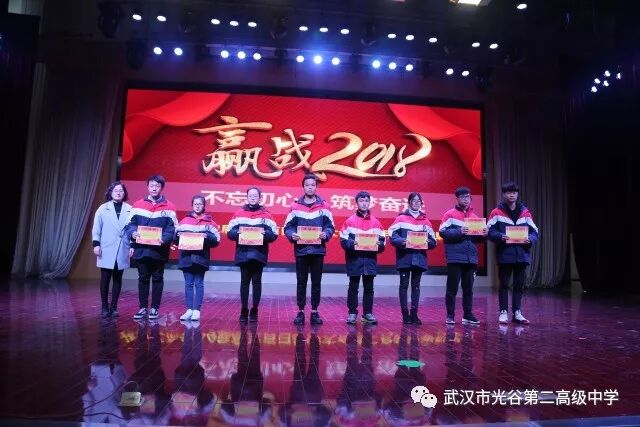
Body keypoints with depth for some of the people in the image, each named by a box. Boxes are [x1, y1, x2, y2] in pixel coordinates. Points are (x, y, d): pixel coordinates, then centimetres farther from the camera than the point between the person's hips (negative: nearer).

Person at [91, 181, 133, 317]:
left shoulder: (130, 209, 4)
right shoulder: (103, 208, 4)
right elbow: (96, 227, 3)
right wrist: (96, 244, -4)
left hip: (122, 250, 1)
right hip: (106, 249, -1)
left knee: (118, 279, 7)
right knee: (105, 278, 3)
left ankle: (114, 307, 15)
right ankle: (105, 307, 14)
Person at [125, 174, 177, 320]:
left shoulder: (169, 207, 0)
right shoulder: (138, 205, 8)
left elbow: (172, 228, -6)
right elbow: (130, 224, 6)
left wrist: (164, 239, -23)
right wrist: (133, 233, -16)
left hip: (159, 250, -2)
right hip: (141, 249, 2)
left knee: (157, 279, 7)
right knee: (143, 278, 10)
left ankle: (154, 308, 17)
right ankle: (143, 308, 20)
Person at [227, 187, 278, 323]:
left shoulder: (266, 214, 6)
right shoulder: (238, 214, 10)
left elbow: (274, 234, 1)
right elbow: (230, 232, 5)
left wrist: (265, 234, -18)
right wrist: (238, 233, -14)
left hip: (259, 254, -1)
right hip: (243, 253, 1)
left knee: (257, 281, 4)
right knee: (244, 281, 5)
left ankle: (254, 311, 13)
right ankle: (244, 310, 14)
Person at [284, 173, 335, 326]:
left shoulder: (324, 206, 4)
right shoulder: (295, 206, 4)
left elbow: (330, 226, 3)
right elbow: (287, 227, 3)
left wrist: (326, 234, -17)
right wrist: (292, 235, -17)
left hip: (318, 250, 0)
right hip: (301, 250, 0)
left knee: (316, 282, 7)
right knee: (301, 282, 7)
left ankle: (315, 312, 17)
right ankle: (300, 312, 16)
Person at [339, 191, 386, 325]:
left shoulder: (376, 222, 9)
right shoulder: (350, 221, 3)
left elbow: (382, 241, 9)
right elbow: (343, 240, -2)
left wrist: (378, 245, -11)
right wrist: (352, 244, -19)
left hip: (370, 259, 2)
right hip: (354, 259, -2)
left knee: (369, 287, 7)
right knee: (353, 287, 4)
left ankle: (368, 313, 16)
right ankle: (352, 313, 13)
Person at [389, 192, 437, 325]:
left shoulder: (425, 220, 11)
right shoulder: (401, 218, 3)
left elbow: (433, 241, 11)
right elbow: (392, 235, -5)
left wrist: (428, 242, -10)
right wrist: (402, 241, -22)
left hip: (419, 258, 3)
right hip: (404, 257, -3)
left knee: (416, 286, 7)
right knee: (404, 285, 1)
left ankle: (414, 314, 14)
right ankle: (405, 314, 7)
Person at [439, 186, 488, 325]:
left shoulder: (474, 216, 15)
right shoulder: (450, 214, -1)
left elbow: (477, 237, 19)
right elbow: (443, 232, -11)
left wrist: (483, 234, -2)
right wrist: (459, 232, -22)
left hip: (471, 258, 5)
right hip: (455, 257, -5)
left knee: (468, 288, 10)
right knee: (452, 287, 0)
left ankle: (468, 315, 18)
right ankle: (450, 315, 8)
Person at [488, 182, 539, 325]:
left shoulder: (525, 212, 9)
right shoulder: (497, 212, -1)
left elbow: (534, 232, 9)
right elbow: (490, 231, -6)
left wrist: (530, 239, -11)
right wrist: (500, 237, -23)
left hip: (522, 254, 3)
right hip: (504, 255, -3)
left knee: (519, 285, 10)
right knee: (504, 284, 5)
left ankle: (517, 313, 21)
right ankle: (503, 312, 14)